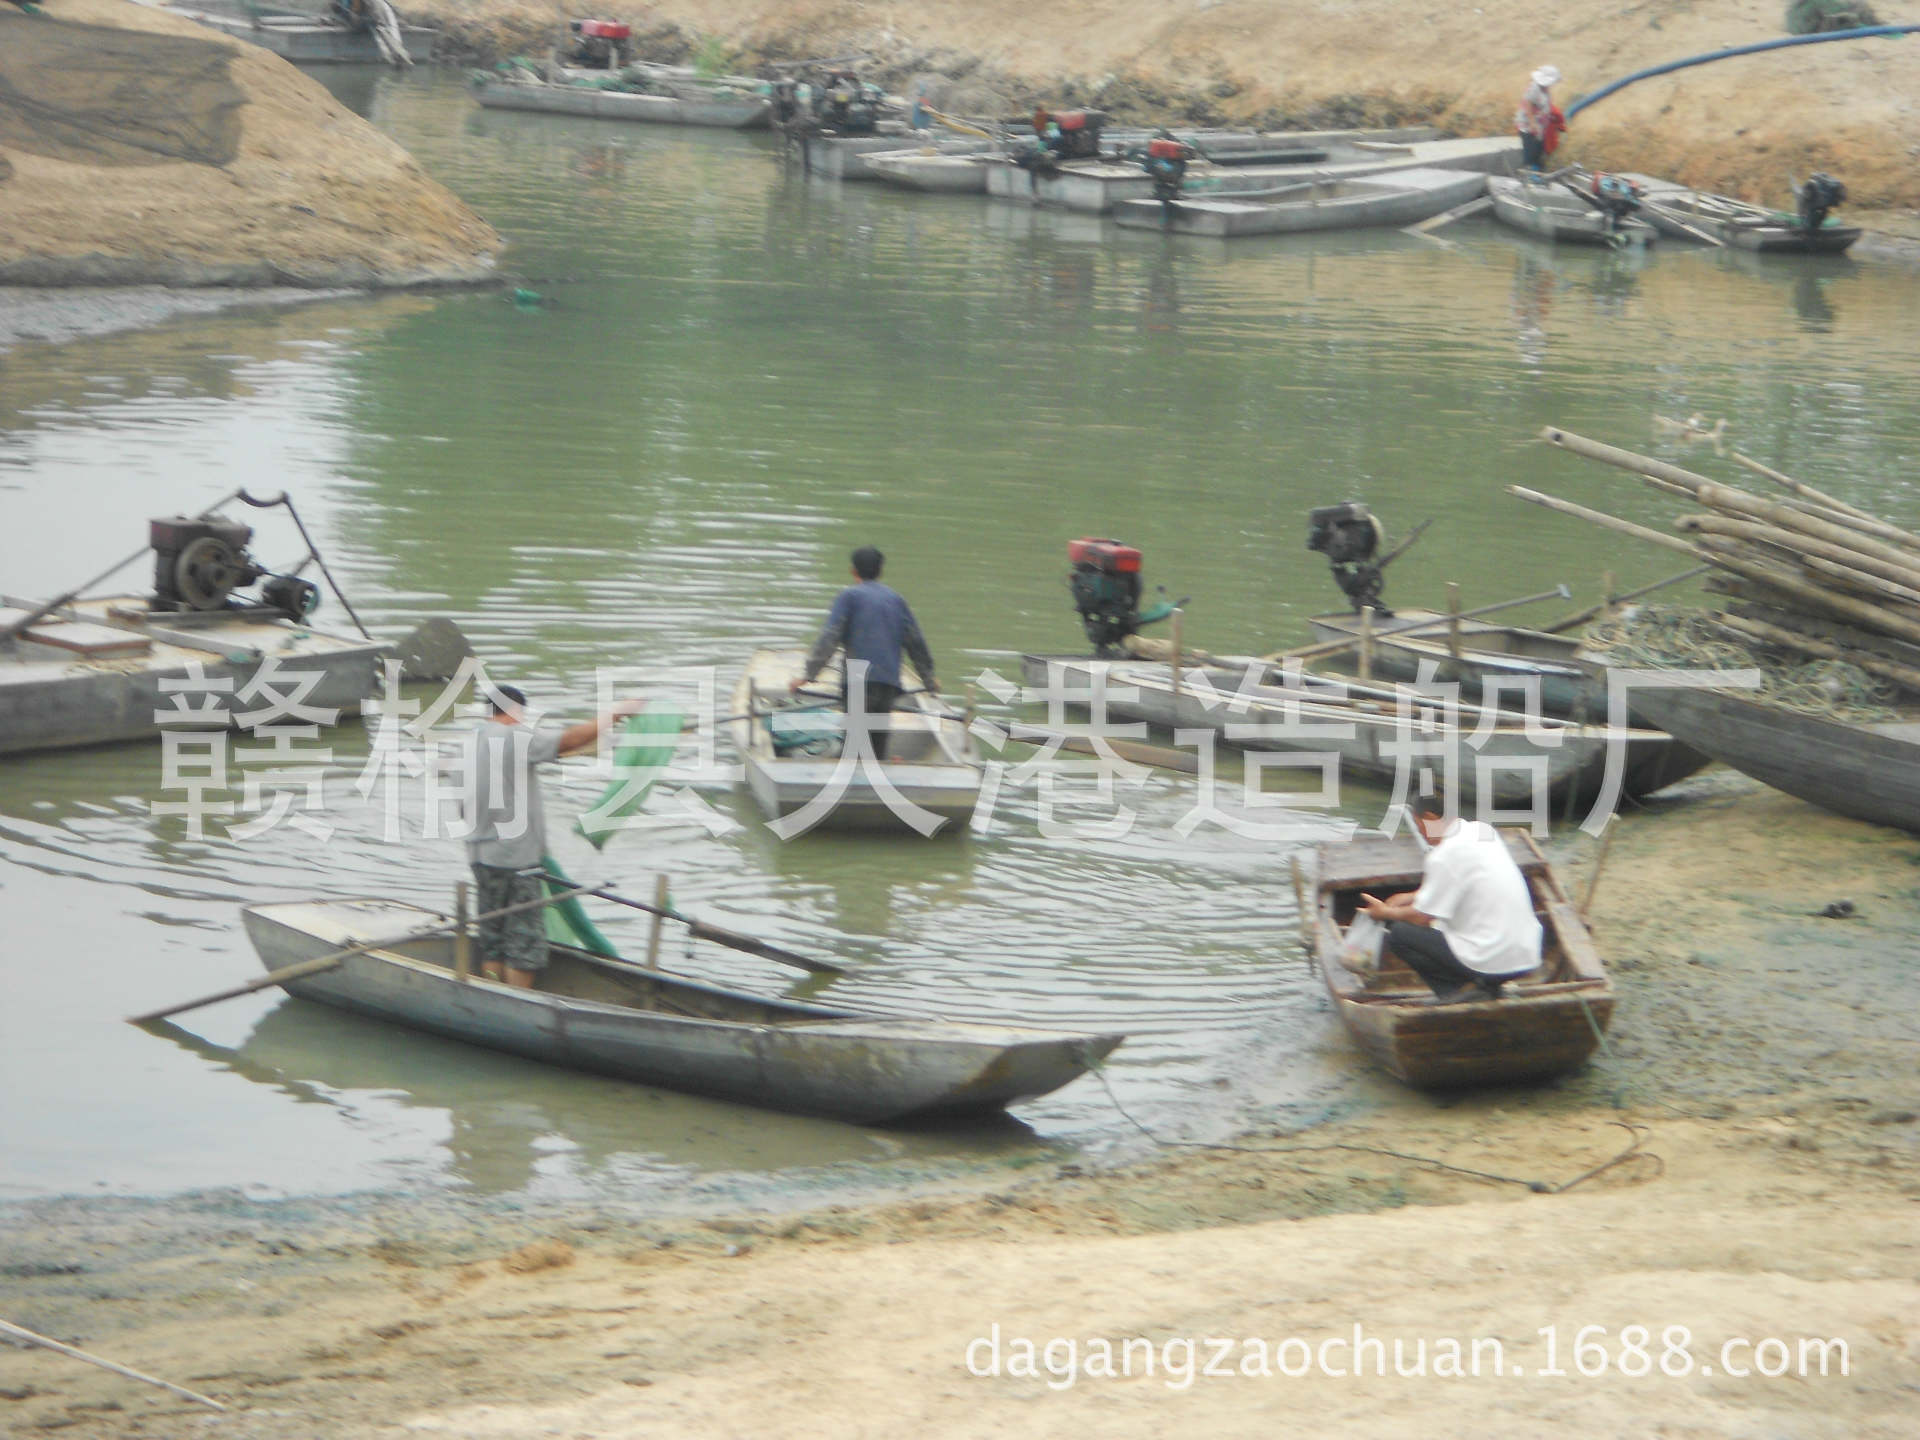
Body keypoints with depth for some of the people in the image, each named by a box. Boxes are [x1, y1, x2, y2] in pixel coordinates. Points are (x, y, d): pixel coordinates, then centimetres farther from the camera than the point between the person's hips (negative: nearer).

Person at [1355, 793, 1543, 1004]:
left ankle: (1462, 988, -5)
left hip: (1491, 962, -8)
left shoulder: (1444, 856, -14)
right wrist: (1413, 897, 27)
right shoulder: (1483, 830, 9)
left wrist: (1387, 913, 13)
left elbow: (1422, 917, -5)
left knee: (1399, 933, 1)